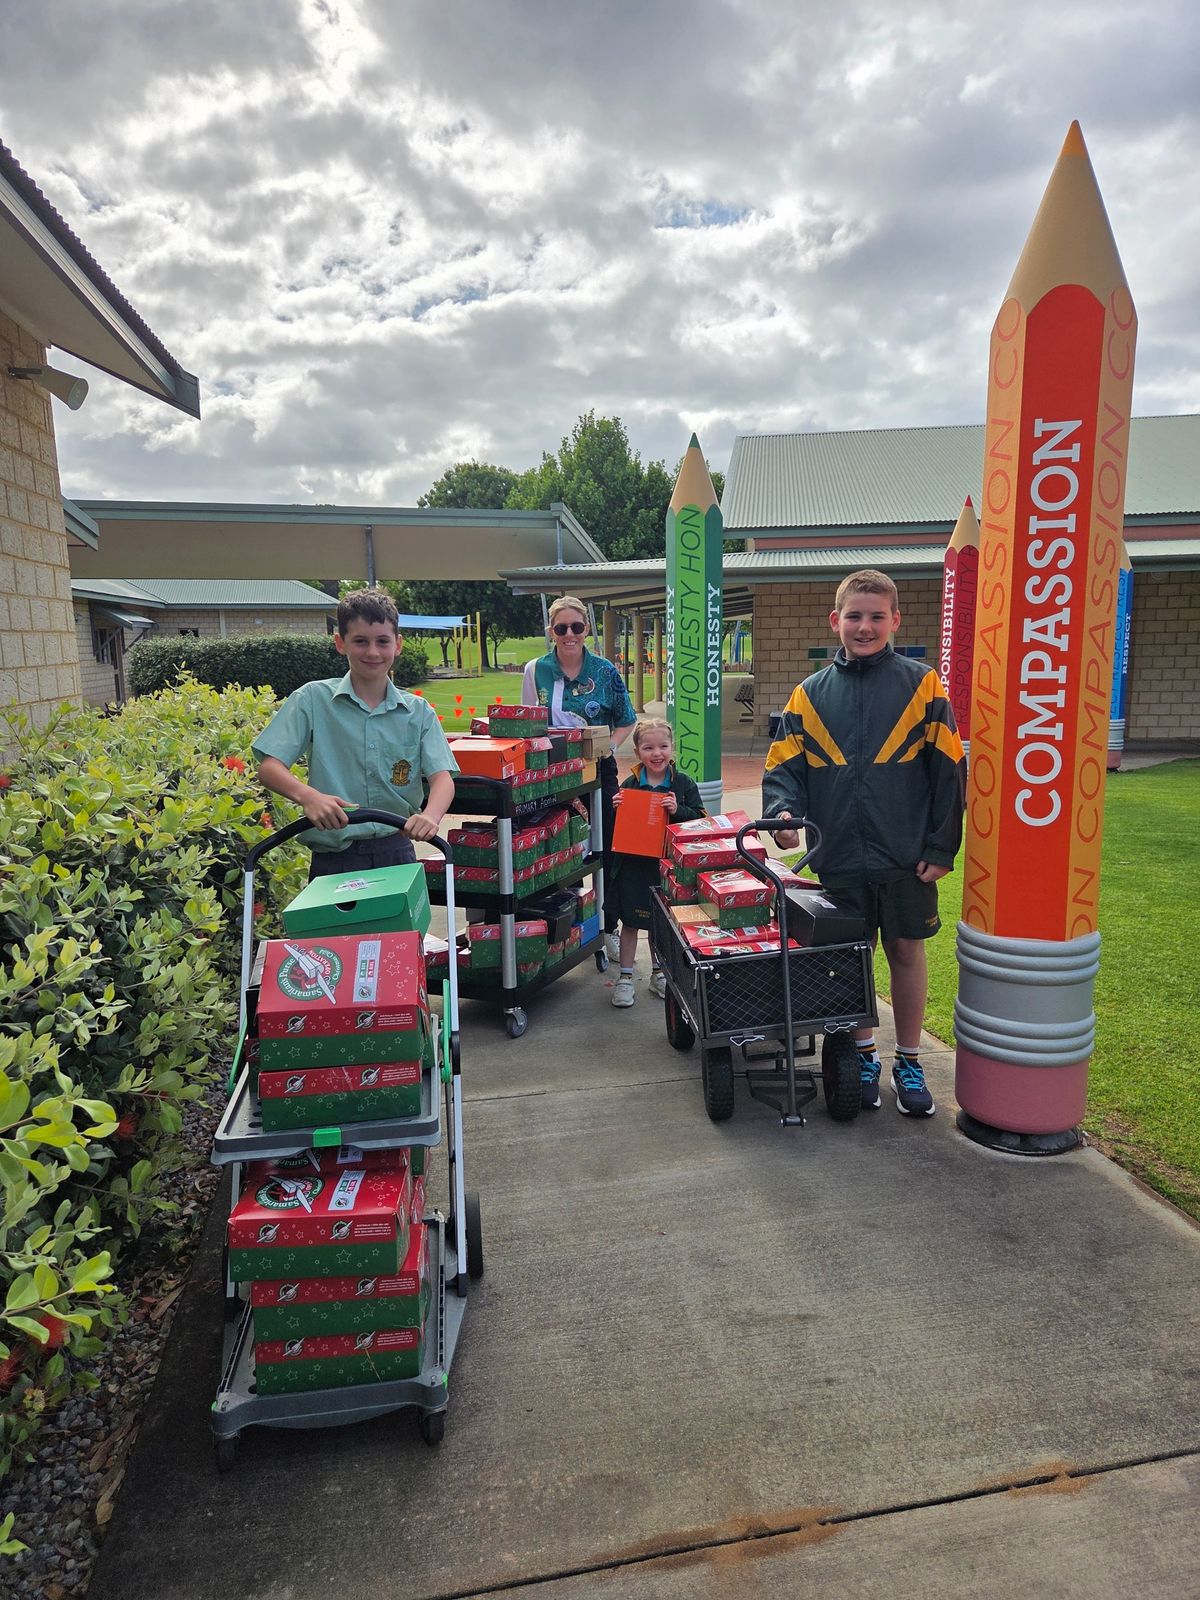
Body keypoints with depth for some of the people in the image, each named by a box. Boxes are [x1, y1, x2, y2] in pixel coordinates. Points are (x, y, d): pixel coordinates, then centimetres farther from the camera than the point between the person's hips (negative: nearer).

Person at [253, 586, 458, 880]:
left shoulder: (418, 712, 4)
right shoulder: (312, 699, -1)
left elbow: (442, 777, -6)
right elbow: (269, 767, -7)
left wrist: (431, 815, -29)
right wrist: (308, 796, -28)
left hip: (397, 853, 2)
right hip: (333, 859, -1)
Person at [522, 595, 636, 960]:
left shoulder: (605, 671, -3)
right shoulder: (536, 670, -2)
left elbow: (626, 721, 6)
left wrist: (611, 745, -11)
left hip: (598, 770, 0)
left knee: (604, 850, 6)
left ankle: (608, 929, 21)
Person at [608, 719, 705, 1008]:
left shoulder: (683, 784, -3)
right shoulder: (629, 785, -3)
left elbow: (700, 818, -8)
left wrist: (678, 811, -23)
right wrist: (616, 809, -17)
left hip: (668, 864, 0)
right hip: (633, 865, 0)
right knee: (630, 922, 8)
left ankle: (658, 974, 31)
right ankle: (625, 977, 19)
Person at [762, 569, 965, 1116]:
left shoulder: (922, 685, -1)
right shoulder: (811, 694, 5)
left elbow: (949, 771, -1)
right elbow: (784, 766, 5)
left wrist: (941, 848, -5)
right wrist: (782, 809, -15)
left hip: (906, 858, -1)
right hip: (839, 859, 2)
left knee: (906, 951, 10)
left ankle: (909, 1062, 26)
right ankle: (862, 1055, 30)